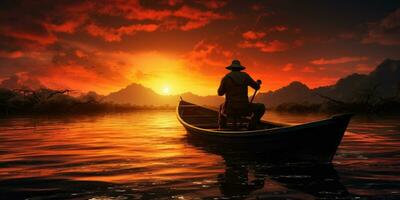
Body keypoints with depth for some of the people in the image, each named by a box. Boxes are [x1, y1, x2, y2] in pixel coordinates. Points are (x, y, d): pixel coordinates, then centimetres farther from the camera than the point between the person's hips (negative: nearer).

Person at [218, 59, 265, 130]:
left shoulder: (226, 78, 0)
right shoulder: (245, 76, 3)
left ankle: (222, 128, 29)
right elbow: (257, 87, 14)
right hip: (243, 109, -1)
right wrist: (258, 83, 39)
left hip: (230, 109, 1)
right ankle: (251, 127, 13)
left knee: (222, 107, 38)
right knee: (261, 107, 23)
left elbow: (220, 93, 9)